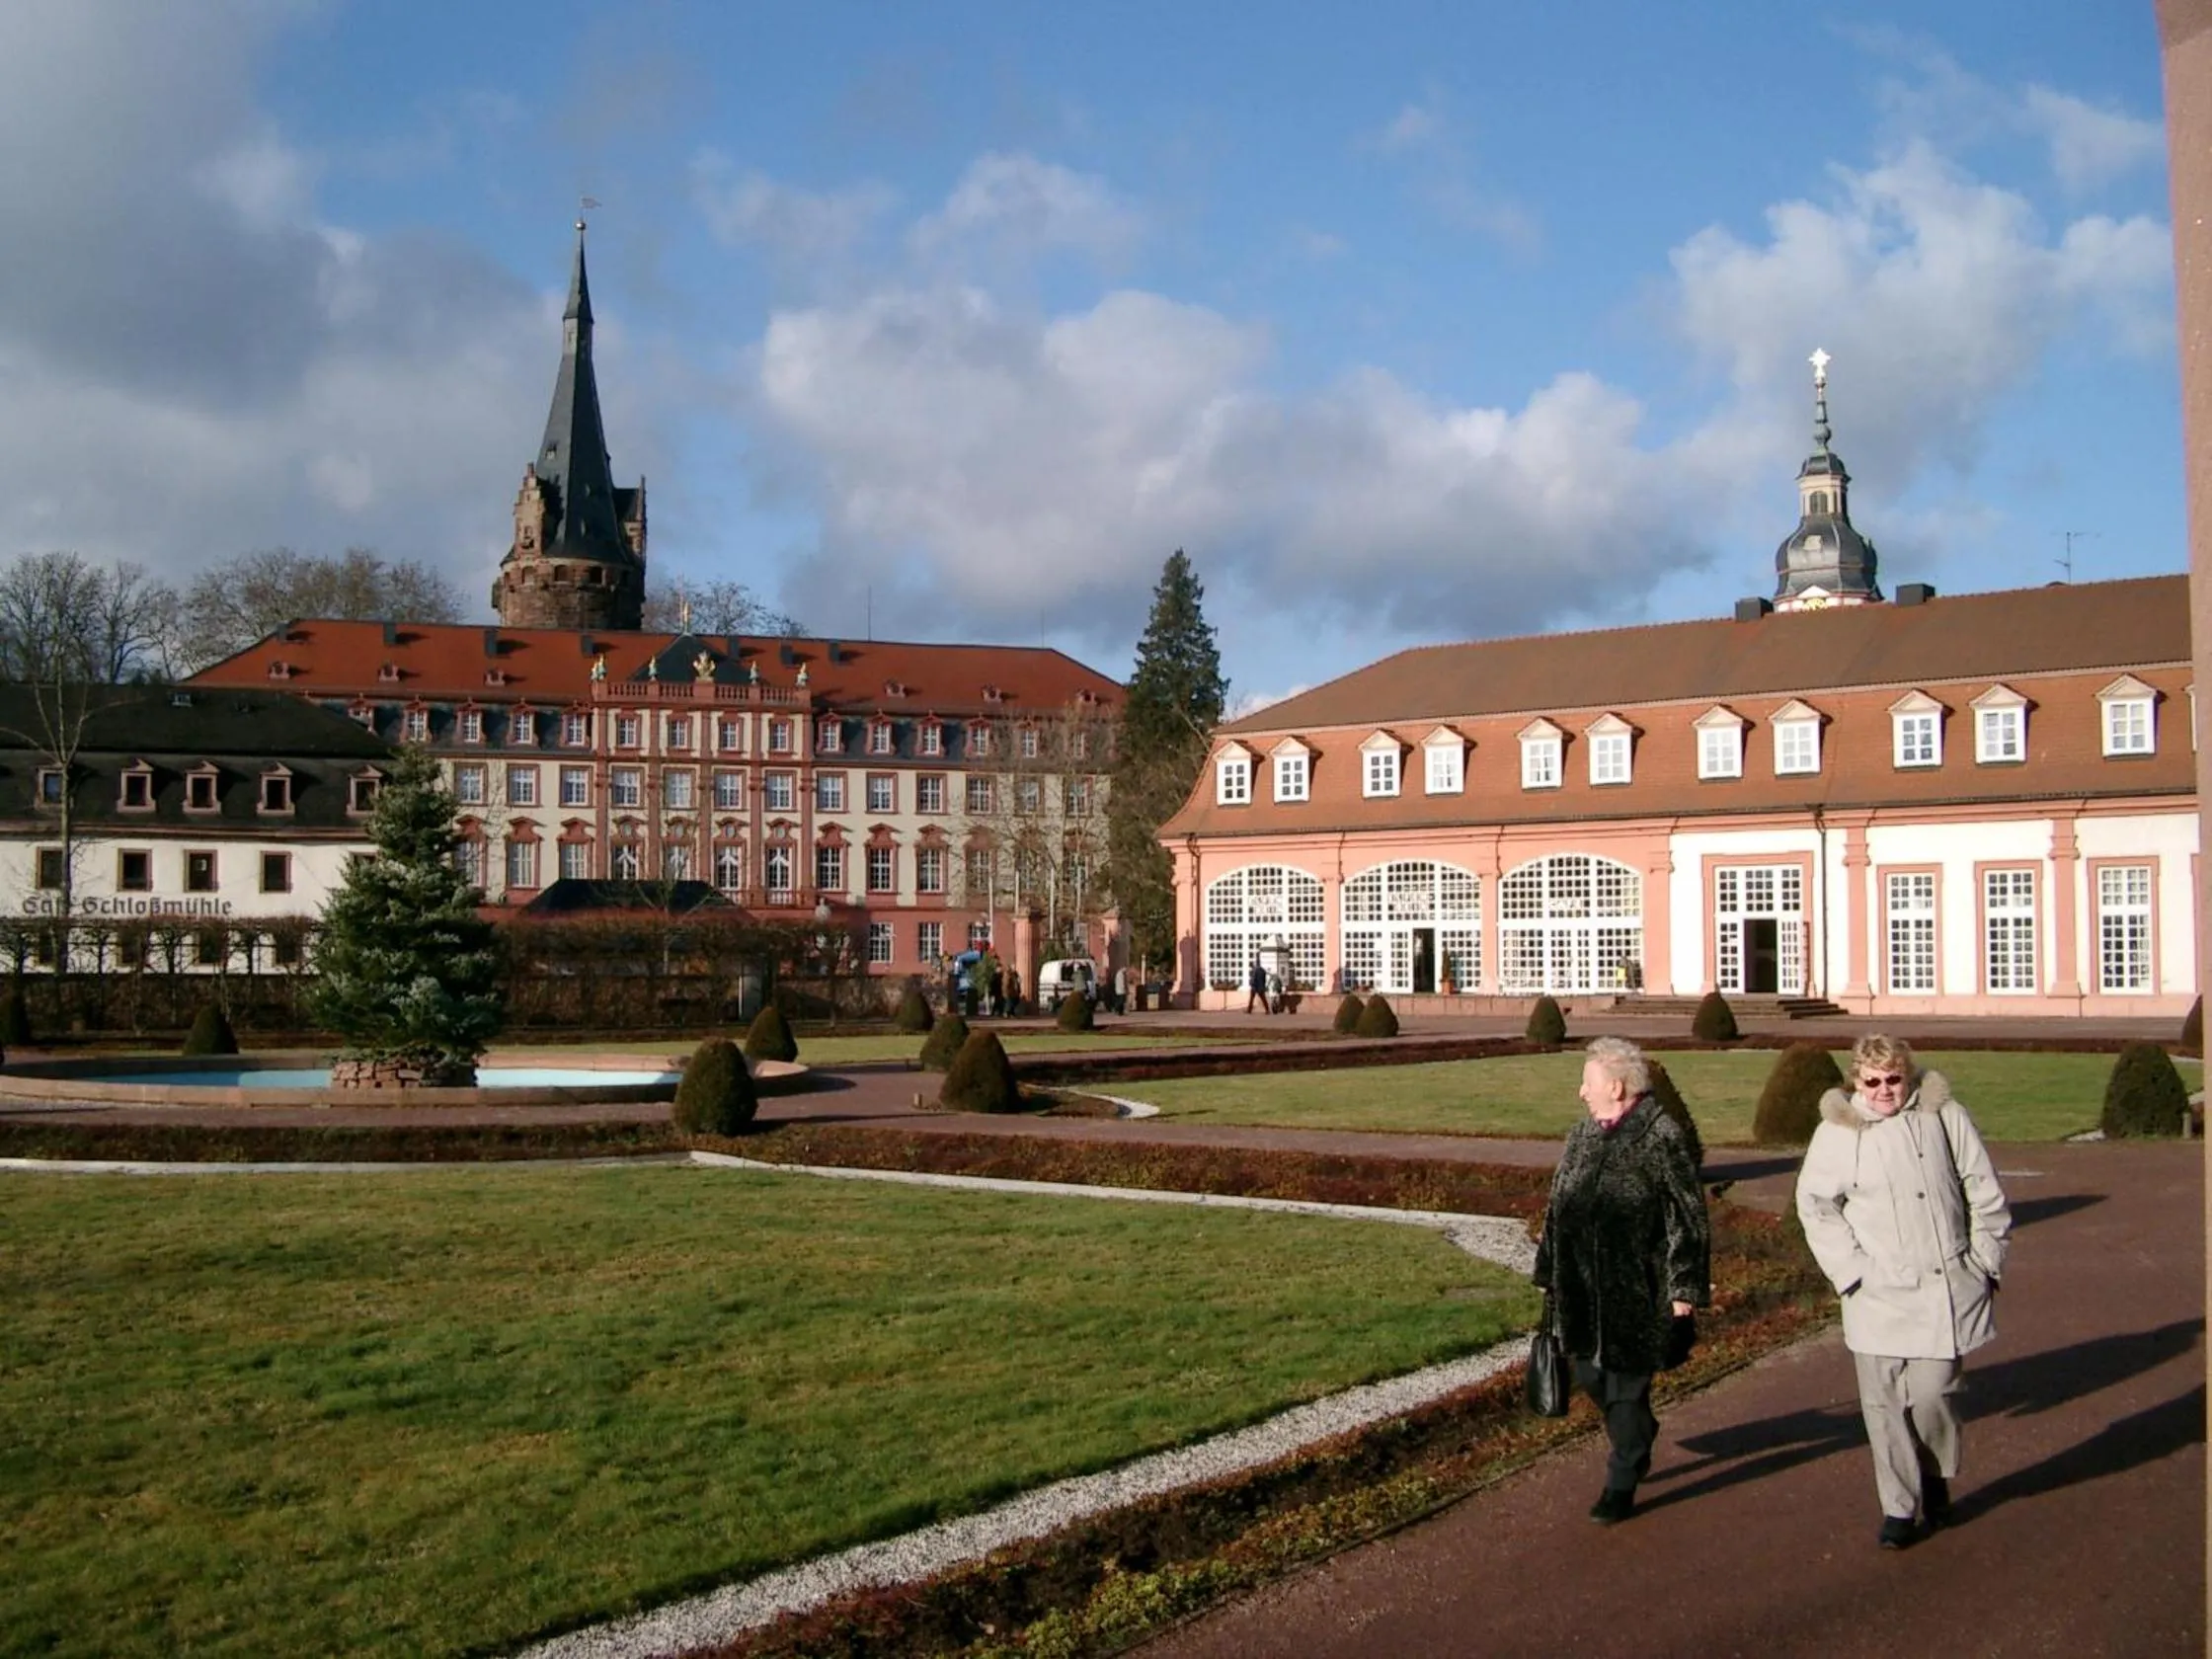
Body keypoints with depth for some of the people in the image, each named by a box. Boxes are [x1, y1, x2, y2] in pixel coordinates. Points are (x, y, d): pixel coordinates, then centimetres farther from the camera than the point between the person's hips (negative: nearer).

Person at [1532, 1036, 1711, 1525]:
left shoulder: (1660, 1138, -11)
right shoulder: (1581, 1136, 10)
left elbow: (1688, 1218, -10)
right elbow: (1558, 1207, 17)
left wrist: (1684, 1286, -12)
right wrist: (1548, 1274, 17)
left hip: (1637, 1293, -7)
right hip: (1582, 1290, 7)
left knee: (1627, 1384, 2)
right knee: (1588, 1373, 13)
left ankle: (1622, 1485, 15)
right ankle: (1638, 1437, 41)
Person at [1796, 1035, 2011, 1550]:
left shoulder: (1944, 1116, 1)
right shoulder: (1837, 1131, 0)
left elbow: (1985, 1193, 7)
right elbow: (1815, 1204, 2)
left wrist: (1986, 1263, 5)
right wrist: (1852, 1270, -6)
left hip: (1945, 1289, 0)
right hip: (1878, 1293, 1)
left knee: (1931, 1393, -4)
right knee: (1884, 1403, 1)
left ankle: (1936, 1478, 25)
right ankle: (1900, 1507, 14)